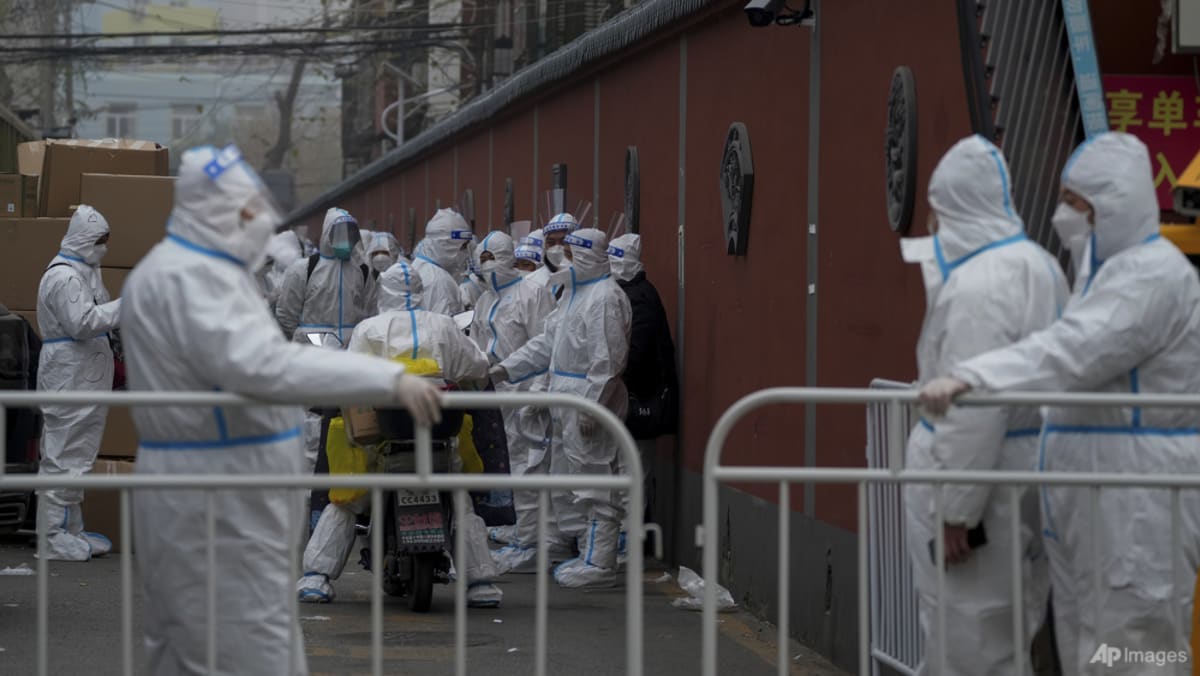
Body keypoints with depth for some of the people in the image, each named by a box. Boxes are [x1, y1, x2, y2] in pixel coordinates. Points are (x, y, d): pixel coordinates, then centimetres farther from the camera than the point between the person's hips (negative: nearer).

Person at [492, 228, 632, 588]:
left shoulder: (605, 298, -15)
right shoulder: (575, 293, 18)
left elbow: (608, 360, -20)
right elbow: (548, 343, 23)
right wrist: (506, 368, 16)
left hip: (590, 402, -11)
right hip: (567, 404, 11)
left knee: (594, 484, -8)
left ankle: (599, 563, -6)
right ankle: (588, 553, 24)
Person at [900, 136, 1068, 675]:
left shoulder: (978, 284, -20)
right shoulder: (1040, 265, 10)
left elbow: (976, 406, -24)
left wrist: (956, 510, -21)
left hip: (980, 470, -9)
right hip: (1027, 470, 9)